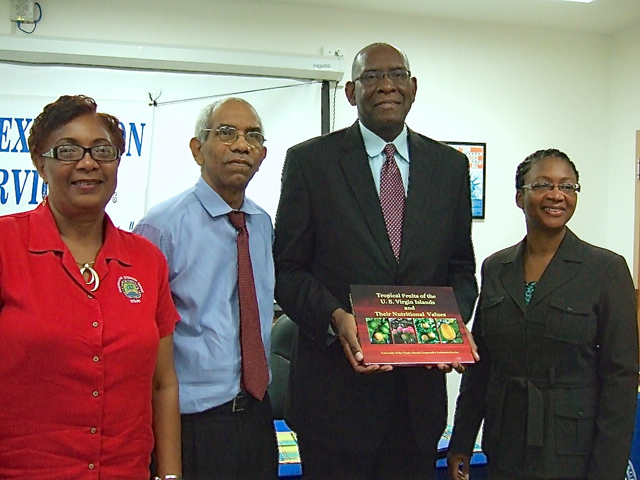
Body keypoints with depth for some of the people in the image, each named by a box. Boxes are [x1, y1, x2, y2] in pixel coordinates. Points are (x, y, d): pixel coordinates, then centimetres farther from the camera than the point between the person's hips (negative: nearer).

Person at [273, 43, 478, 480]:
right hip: (337, 386, -3)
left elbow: (461, 268, 12)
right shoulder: (310, 161, -1)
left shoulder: (451, 165, 8)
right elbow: (287, 268, -3)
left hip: (421, 384, 3)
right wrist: (335, 317, -19)